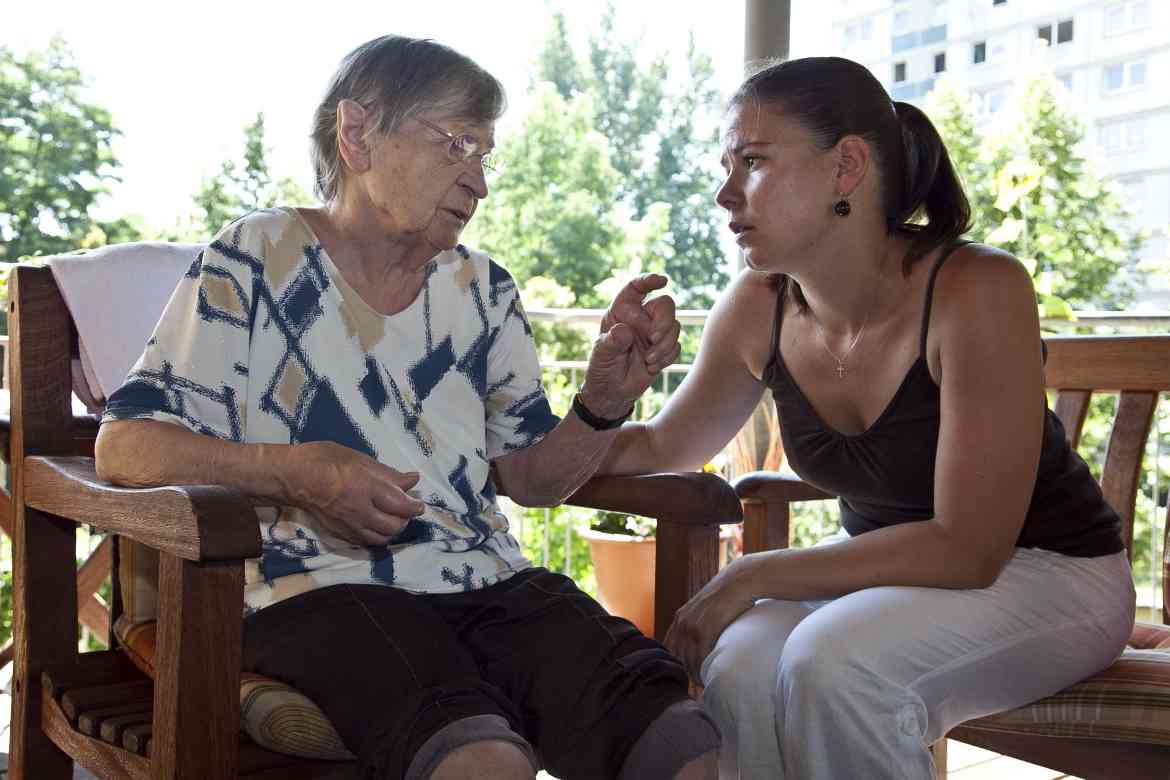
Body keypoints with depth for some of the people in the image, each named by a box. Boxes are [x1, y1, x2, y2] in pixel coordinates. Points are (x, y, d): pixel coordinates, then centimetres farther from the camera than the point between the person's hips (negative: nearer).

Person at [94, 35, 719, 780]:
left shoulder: (484, 291, 17)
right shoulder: (257, 261, 3)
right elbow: (124, 445, -2)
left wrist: (605, 403, -2)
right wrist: (300, 471, -17)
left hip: (489, 581, 4)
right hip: (318, 587, -4)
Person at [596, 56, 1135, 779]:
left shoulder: (977, 289, -26)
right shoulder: (757, 308, -8)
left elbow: (966, 548, -26)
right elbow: (666, 446, 9)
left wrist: (753, 575, -24)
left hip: (1047, 573, -4)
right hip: (886, 562, 5)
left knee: (830, 665, -32)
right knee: (738, 668, -26)